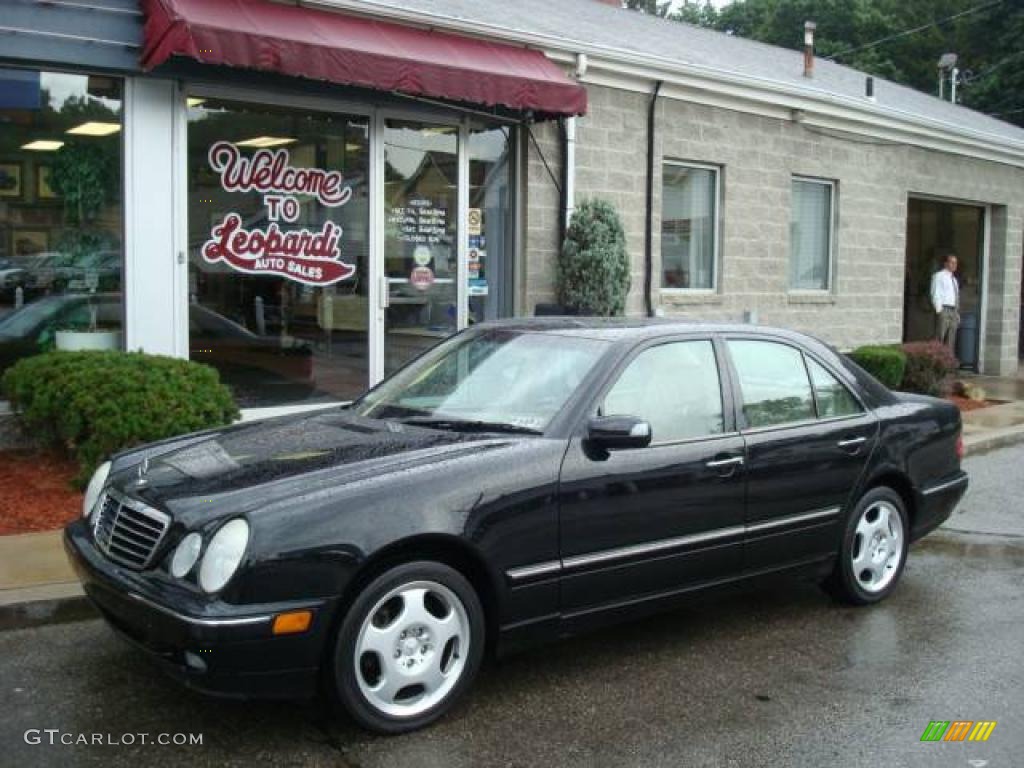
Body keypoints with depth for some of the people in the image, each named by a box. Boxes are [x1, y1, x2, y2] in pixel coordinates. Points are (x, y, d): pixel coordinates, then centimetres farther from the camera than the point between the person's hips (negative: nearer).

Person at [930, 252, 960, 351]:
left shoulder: (954, 279, 21)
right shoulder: (939, 276, 0)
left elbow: (956, 297, 23)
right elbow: (935, 294, -7)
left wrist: (957, 313, 15)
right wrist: (939, 310, -16)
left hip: (953, 311, 7)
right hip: (943, 310, -7)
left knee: (951, 341, 5)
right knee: (939, 339, -12)